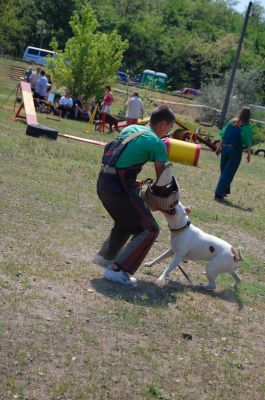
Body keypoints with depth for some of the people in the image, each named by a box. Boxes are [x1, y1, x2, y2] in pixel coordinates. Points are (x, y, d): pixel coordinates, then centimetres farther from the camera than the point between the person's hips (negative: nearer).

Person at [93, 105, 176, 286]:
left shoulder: (130, 128, 17)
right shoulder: (158, 144, -4)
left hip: (103, 181, 8)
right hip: (119, 185, -8)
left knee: (127, 221, 31)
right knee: (149, 230, -1)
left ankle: (105, 256, 40)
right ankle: (118, 269, -8)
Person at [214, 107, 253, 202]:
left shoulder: (232, 122, 6)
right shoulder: (247, 126, -8)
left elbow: (223, 136, 8)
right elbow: (248, 143, -11)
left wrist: (219, 147, 14)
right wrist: (248, 154, -2)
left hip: (225, 148, 5)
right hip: (236, 151, -5)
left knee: (224, 172, 20)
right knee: (228, 174, -1)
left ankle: (225, 191, 34)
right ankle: (219, 195, -6)